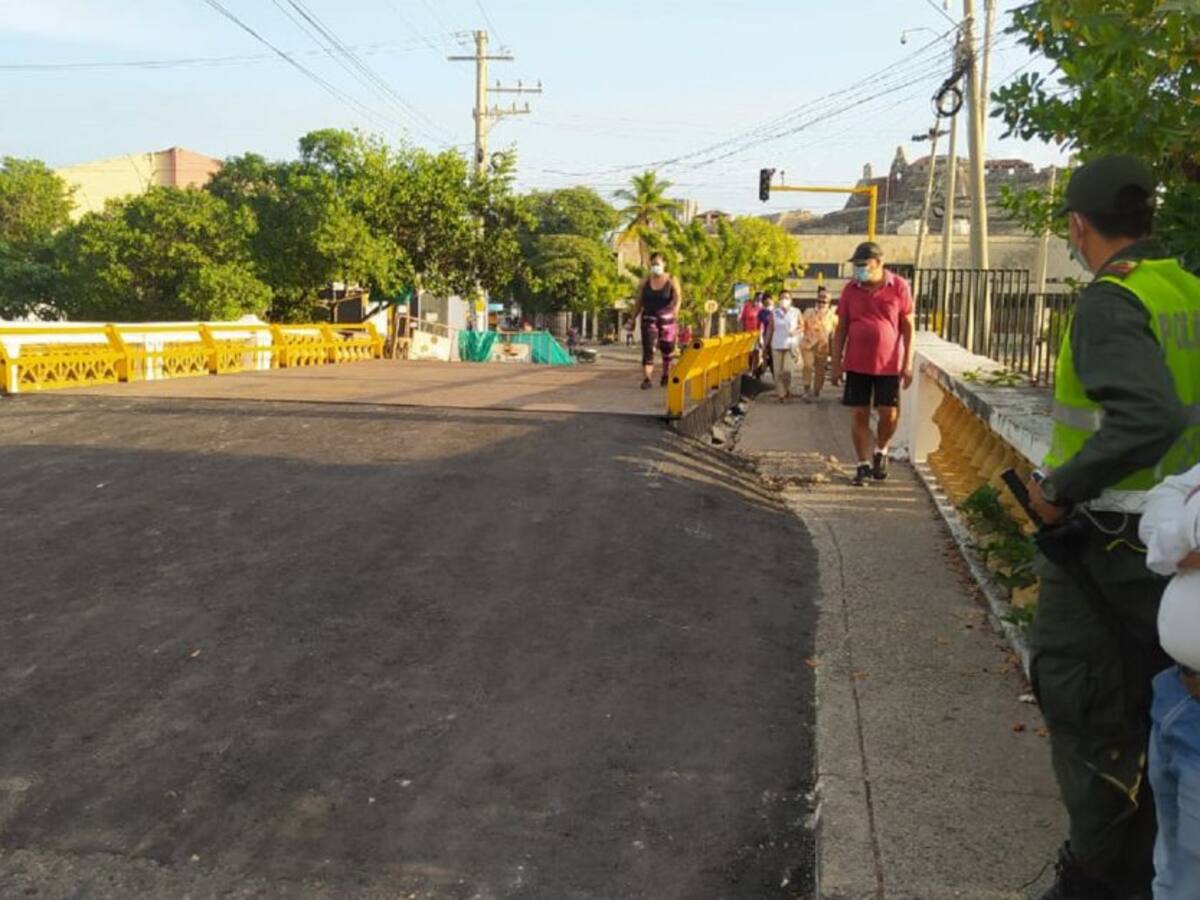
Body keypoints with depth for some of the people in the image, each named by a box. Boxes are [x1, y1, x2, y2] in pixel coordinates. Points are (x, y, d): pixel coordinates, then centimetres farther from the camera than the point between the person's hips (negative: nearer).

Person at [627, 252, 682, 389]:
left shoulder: (671, 281, -2)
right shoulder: (645, 281, 4)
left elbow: (678, 296, -17)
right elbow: (639, 301, 10)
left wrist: (676, 308, -38)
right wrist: (633, 319, 9)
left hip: (666, 319, -1)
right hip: (649, 318, 1)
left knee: (667, 350, 10)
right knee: (648, 349, -12)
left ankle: (666, 375, 30)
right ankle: (646, 378, -17)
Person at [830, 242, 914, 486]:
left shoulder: (899, 287, -2)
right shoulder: (850, 289, 3)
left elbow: (908, 326, 0)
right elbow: (841, 328, 7)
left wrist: (908, 363, -5)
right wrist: (836, 363, 2)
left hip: (888, 364, -1)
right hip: (856, 364, 2)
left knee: (889, 414, -3)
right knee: (859, 415, 2)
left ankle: (881, 451, 26)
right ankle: (864, 464, 15)